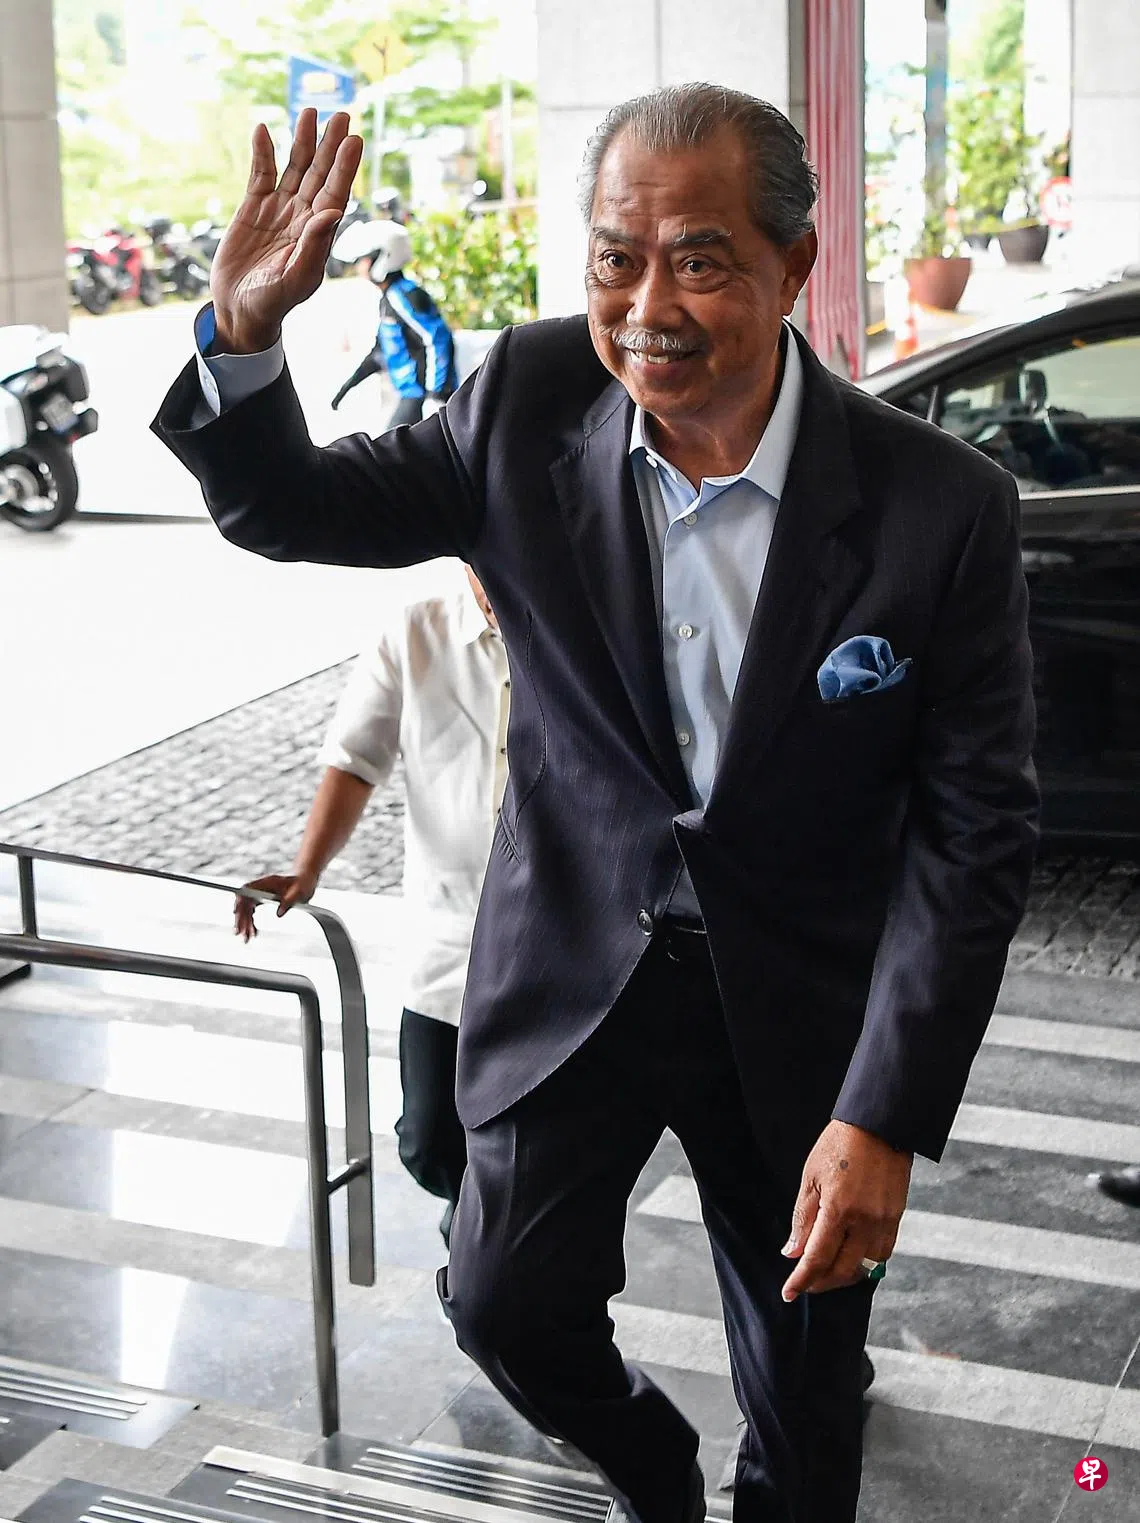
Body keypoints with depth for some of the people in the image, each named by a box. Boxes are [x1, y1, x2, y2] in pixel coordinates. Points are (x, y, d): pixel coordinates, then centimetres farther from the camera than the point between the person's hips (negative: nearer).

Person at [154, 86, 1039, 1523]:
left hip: (795, 999, -1)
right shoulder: (532, 404, -12)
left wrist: (885, 1117, -18)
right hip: (576, 959, 2)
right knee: (508, 1303, 8)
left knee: (805, 1391, 15)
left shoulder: (941, 506, -20)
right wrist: (243, 336, -22)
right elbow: (290, 511, 0)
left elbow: (973, 833, -14)